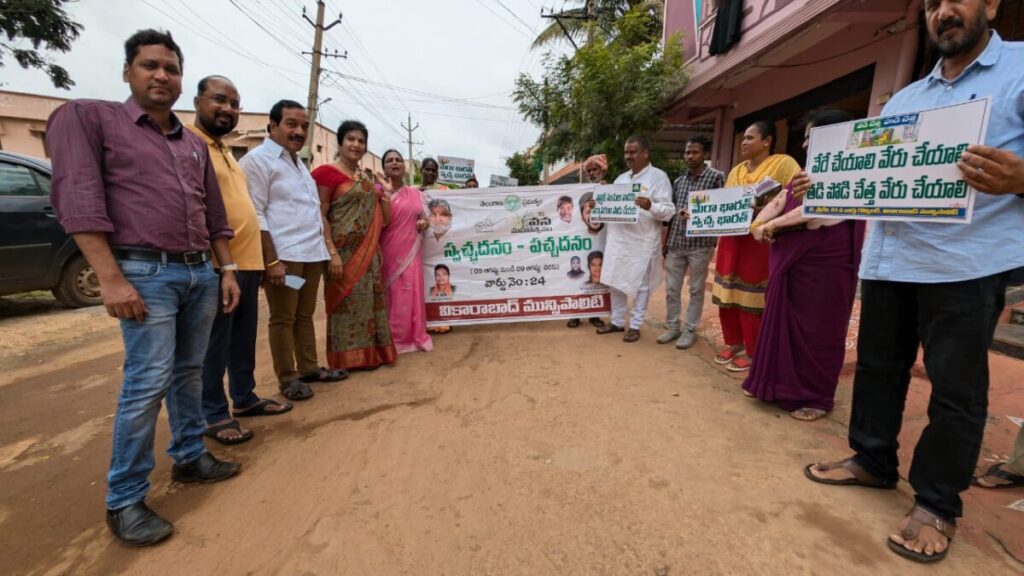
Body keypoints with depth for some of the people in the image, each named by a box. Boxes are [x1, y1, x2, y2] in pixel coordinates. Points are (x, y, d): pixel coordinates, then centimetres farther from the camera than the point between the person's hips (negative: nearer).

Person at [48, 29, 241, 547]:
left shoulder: (196, 145, 18)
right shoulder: (87, 117, 2)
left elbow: (215, 215, 19)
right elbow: (76, 199, -9)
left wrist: (227, 270, 12)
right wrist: (112, 278, -16)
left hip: (200, 273, 6)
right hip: (146, 273, -5)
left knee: (189, 373, 13)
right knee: (148, 381, -6)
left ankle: (190, 458, 29)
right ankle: (124, 501, 9)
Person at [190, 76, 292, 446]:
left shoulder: (225, 150, 21)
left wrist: (256, 258, 20)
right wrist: (216, 260, -23)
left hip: (247, 261, 9)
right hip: (217, 264, -9)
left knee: (244, 339, 17)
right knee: (214, 343, 2)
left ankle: (245, 397, 31)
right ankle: (214, 415, 14)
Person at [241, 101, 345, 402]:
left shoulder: (298, 162, 20)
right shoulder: (258, 159, -5)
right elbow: (256, 215, -12)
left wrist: (323, 249, 15)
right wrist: (272, 260, -19)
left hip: (312, 253, 8)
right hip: (284, 254, -8)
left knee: (305, 315, 14)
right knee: (283, 318, 1)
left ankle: (309, 368, 24)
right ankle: (287, 378, 11)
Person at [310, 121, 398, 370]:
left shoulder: (367, 177, 15)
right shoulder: (327, 172, -6)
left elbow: (383, 220, 16)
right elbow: (320, 217, -13)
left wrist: (386, 192, 5)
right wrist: (331, 252, -19)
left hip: (370, 251, 7)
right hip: (344, 251, -7)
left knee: (371, 299, 10)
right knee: (347, 300, -1)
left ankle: (370, 352, 22)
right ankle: (348, 357, 10)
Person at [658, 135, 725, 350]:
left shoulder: (716, 177, -1)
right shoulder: (678, 181, 13)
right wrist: (666, 243, 10)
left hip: (700, 244, -4)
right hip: (675, 243, 5)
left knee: (696, 289, 6)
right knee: (671, 289, 8)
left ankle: (690, 330, 17)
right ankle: (672, 327, 21)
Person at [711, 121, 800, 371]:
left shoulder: (784, 164, -2)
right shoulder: (736, 170, 20)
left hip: (759, 240, -7)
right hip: (731, 239, 7)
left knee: (751, 299, -3)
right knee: (727, 294, 8)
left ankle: (752, 352, 9)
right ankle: (733, 343, 22)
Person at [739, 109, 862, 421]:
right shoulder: (805, 174, 15)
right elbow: (778, 203, 9)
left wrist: (771, 227, -11)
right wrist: (758, 223, -11)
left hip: (823, 267, -7)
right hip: (789, 263, 7)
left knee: (817, 331, 3)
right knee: (783, 323, 12)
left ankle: (816, 397, 18)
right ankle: (781, 384, 26)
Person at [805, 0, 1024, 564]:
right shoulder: (902, 99, 18)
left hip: (967, 261, -6)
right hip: (887, 258, 6)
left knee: (955, 387, 3)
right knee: (877, 366, 13)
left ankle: (937, 503, 18)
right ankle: (873, 459, 30)